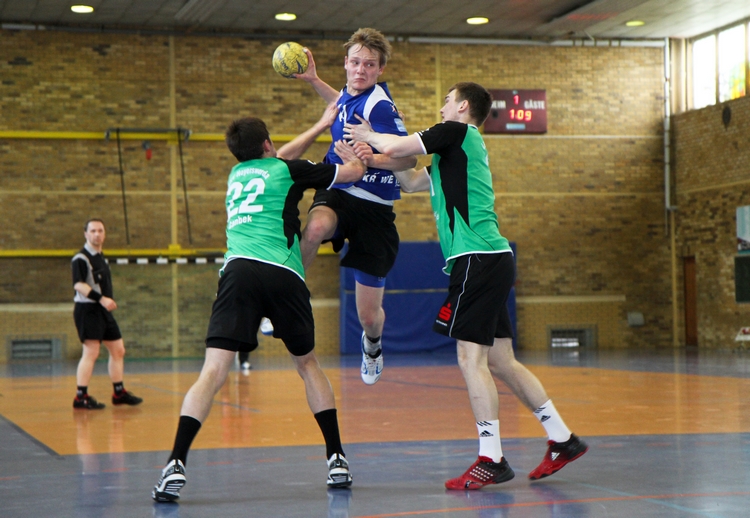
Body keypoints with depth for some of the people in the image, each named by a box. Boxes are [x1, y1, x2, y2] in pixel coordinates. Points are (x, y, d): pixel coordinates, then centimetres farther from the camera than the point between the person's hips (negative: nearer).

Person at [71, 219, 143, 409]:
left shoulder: (101, 257, 17)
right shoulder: (81, 258, -11)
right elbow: (78, 284, -23)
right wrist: (101, 298, -32)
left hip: (103, 310, 9)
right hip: (87, 309, -9)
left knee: (118, 350, 11)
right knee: (91, 353, -12)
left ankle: (119, 393, 20)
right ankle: (81, 397, -9)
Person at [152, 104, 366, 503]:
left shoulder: (238, 173, 28)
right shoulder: (288, 170, 16)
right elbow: (355, 171, 25)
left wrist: (320, 126, 57)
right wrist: (348, 150, 48)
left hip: (239, 271, 2)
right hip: (283, 275, -2)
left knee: (213, 372, -8)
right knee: (307, 364, 19)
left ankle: (175, 466, -24)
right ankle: (336, 459, 18)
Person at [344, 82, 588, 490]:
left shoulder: (458, 133, -2)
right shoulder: (459, 150, 25)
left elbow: (398, 147, -3)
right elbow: (412, 182, 32)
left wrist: (368, 136, 17)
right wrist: (371, 157, 26)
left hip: (479, 258, -10)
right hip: (490, 260, 10)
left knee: (471, 358, -9)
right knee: (500, 362, 12)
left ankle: (491, 460, -9)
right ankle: (562, 440, 17)